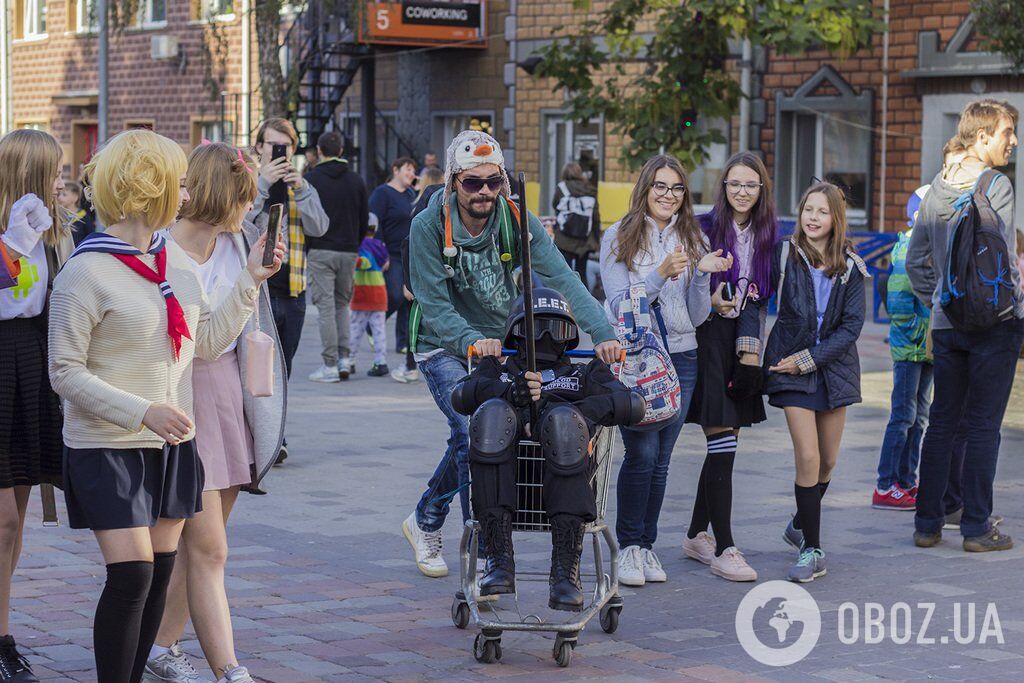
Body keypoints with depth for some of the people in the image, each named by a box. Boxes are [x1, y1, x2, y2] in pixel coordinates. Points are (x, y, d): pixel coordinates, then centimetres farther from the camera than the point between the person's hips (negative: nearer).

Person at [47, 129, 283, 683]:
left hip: (171, 443, 7)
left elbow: (208, 343, 9)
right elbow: (65, 373, -14)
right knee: (131, 574, -12)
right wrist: (142, 412, -23)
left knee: (159, 573, 9)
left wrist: (250, 282, 1)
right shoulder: (86, 272, -14)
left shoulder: (174, 258, 8)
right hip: (108, 447, -7)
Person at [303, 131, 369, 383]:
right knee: (342, 304, 16)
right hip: (349, 252, 4)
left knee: (326, 306, -2)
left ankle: (330, 365, -3)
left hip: (320, 251, -4)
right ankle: (343, 359, 7)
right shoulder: (356, 180, 7)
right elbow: (365, 218, 10)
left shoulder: (311, 179, -4)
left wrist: (303, 248, 7)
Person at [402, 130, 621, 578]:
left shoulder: (516, 220, -13)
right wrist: (471, 341, -42)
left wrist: (602, 334, -37)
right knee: (473, 434, -21)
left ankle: (424, 523, 33)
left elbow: (561, 278, -23)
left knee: (468, 440, 8)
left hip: (501, 344, 3)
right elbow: (435, 305, -22)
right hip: (444, 348, -3)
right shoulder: (429, 226, -19)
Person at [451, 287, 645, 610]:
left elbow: (634, 405, 12)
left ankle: (565, 569, -41)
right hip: (507, 472, 0)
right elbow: (461, 396, 9)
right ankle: (499, 559, -36)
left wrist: (558, 409, -5)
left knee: (562, 420, -34)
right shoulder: (498, 371, 35)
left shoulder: (585, 375, 35)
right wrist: (510, 393, -14)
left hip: (562, 474, 0)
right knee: (492, 413, -32)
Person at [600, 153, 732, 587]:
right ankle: (629, 545, 0)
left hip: (680, 357, 4)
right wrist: (661, 275, -19)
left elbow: (698, 316, 7)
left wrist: (701, 275, -10)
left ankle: (646, 544, 15)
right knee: (642, 451, -13)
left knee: (661, 458, 5)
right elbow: (619, 306, -8)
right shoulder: (619, 238, -1)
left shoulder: (692, 240, 9)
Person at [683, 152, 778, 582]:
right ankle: (723, 549, -11)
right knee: (723, 444, -11)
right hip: (708, 338, -6)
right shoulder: (704, 227, -3)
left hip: (742, 341, 6)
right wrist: (711, 300, -19)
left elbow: (760, 294, 13)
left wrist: (751, 348, 2)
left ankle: (697, 534, 21)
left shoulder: (766, 234, 12)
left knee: (724, 444, 8)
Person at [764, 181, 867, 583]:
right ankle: (813, 552, -5)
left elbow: (852, 325, -3)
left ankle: (802, 525, 37)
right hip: (791, 368, -3)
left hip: (835, 366, 3)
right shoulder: (784, 255, -4)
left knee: (828, 460, 10)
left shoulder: (850, 267, 1)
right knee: (808, 457, -13)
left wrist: (809, 358, -12)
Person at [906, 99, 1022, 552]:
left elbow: (915, 261, 13)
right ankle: (976, 527, 3)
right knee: (983, 425, 0)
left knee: (941, 421, 11)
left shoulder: (937, 188, 10)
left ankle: (927, 523, 13)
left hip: (946, 323, 6)